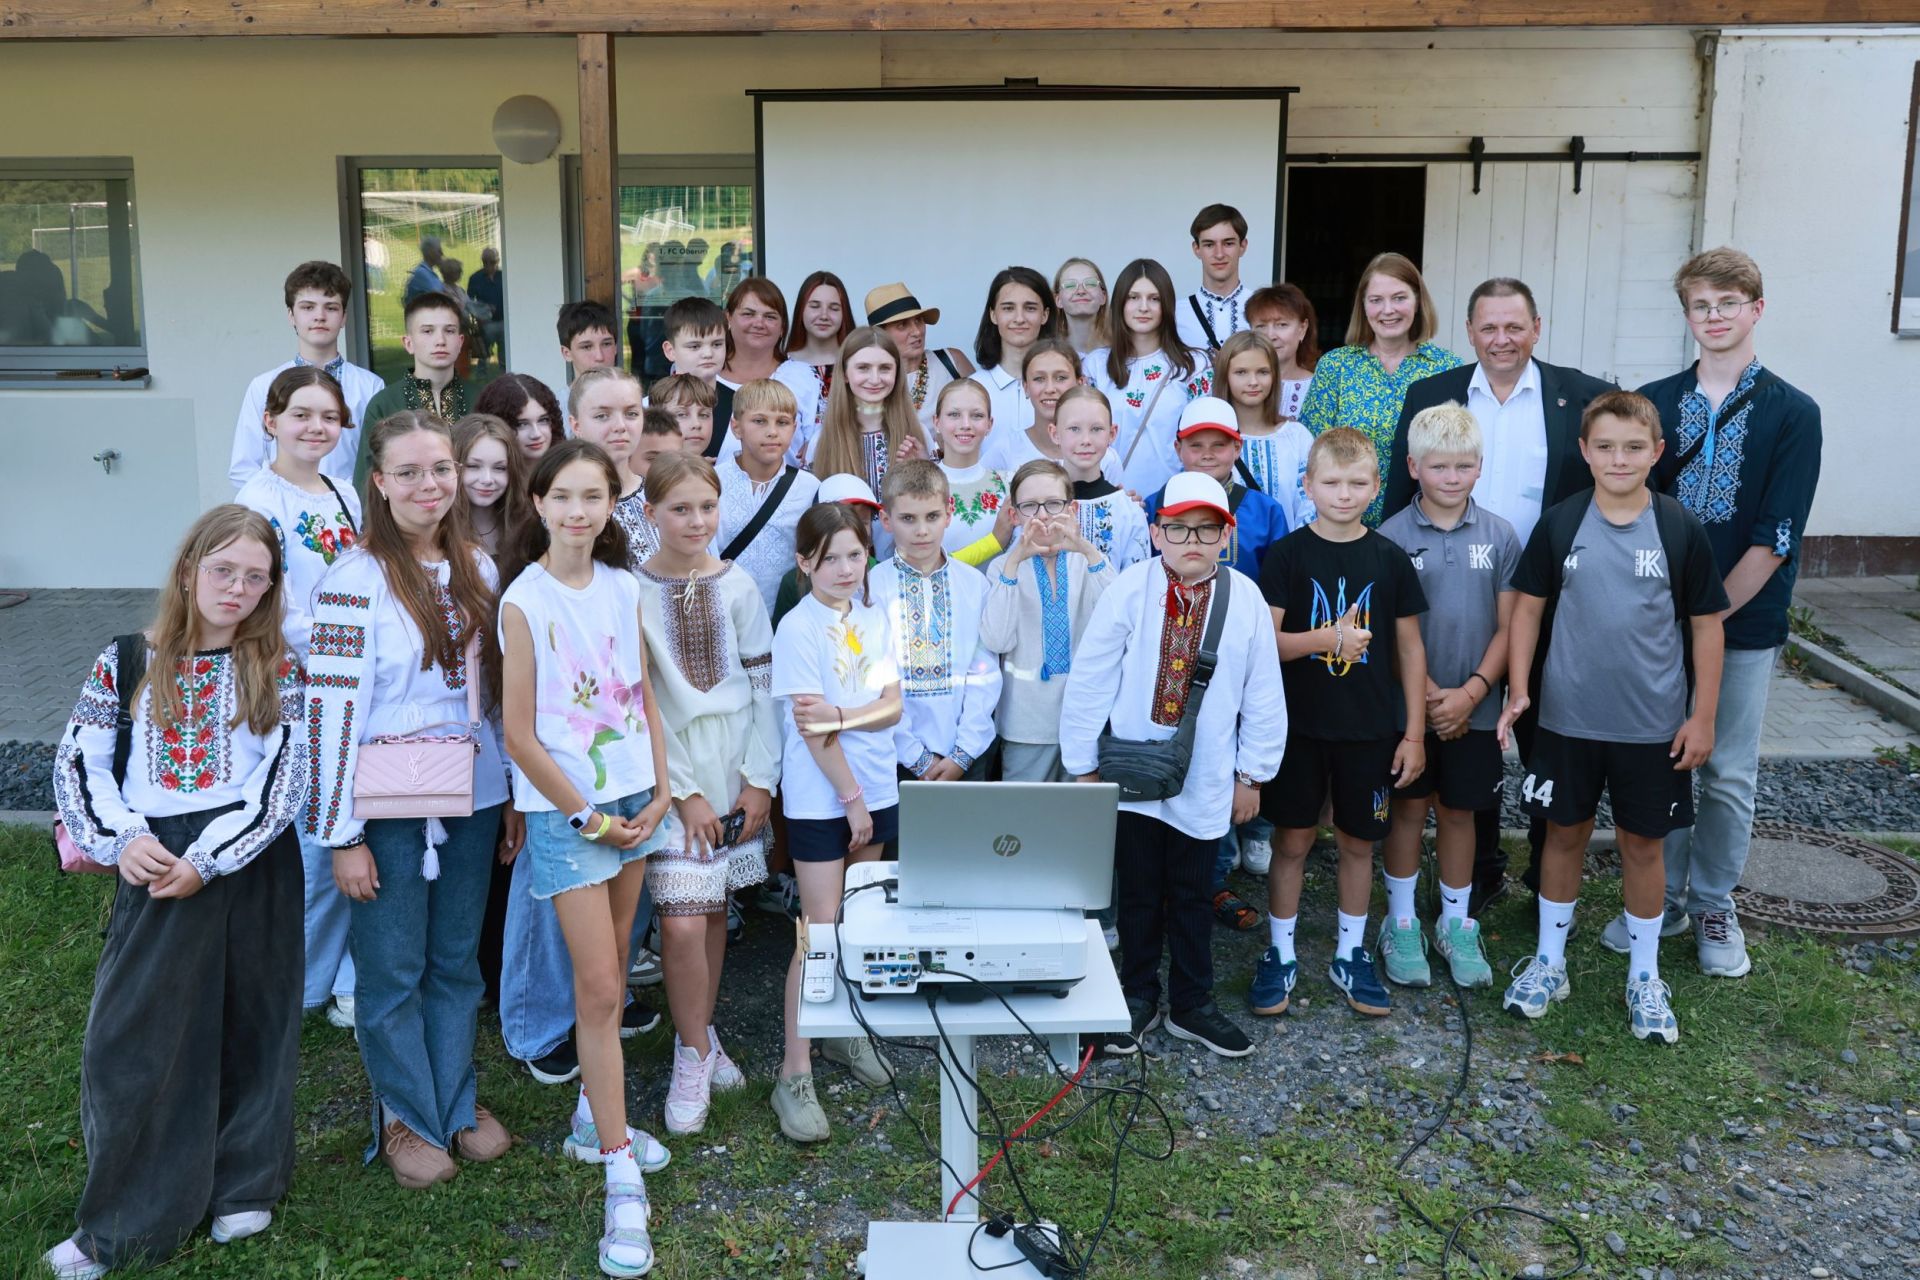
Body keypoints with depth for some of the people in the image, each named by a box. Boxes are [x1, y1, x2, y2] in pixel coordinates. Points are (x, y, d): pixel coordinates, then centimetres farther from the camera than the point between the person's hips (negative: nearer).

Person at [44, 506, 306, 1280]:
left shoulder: (278, 669, 2)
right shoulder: (127, 662, 5)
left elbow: (286, 780, -6)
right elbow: (78, 762, 4)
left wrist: (207, 861, -15)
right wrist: (121, 839, -13)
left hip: (251, 863, 0)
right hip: (153, 869, 1)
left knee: (248, 1024, 10)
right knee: (131, 1037, 1)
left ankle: (244, 1186, 27)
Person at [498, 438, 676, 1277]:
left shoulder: (623, 589, 4)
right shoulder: (524, 602, -11)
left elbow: (645, 699, 10)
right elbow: (519, 734, -11)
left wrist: (660, 793, 0)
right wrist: (588, 817, -9)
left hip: (636, 799, 5)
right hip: (567, 811, -5)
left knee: (612, 974, 14)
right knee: (596, 988, -4)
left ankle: (595, 1120, 31)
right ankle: (621, 1181, 3)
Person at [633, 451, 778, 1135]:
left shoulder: (737, 586, 3)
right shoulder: (632, 592, -5)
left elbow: (763, 686, 4)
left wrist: (760, 780, -2)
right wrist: (685, 792, -10)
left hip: (736, 770, 3)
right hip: (671, 770, -3)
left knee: (715, 906, 10)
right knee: (682, 921, -10)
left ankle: (702, 1034, 28)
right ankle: (694, 1054, 10)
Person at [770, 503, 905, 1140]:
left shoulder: (874, 616, 5)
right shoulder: (798, 628, -13)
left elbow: (893, 706, -1)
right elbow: (812, 730, -16)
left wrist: (840, 716, -20)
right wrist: (852, 797, -13)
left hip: (876, 790, 6)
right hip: (820, 798, -6)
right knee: (820, 931, -5)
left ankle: (846, 1032, 32)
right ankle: (794, 1077, 1)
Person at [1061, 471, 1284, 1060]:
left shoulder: (1244, 598, -6)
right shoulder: (1129, 590, -11)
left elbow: (1263, 693, 2)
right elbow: (1089, 680, -6)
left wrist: (1252, 774, 6)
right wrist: (1084, 765, -2)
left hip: (1204, 782, 1)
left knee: (1192, 896, 15)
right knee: (1139, 893, 13)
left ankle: (1192, 1006, 30)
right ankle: (1138, 998, 31)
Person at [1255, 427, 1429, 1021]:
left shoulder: (1390, 559, 0)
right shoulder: (1288, 554, -5)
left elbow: (1410, 648, 5)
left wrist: (1414, 733, 3)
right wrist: (1328, 639, -25)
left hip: (1369, 728, 2)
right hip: (1300, 725, -2)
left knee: (1358, 841, 11)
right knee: (1292, 840, 6)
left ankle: (1350, 955, 28)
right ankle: (1280, 954, 21)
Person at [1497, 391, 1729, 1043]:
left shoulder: (1681, 530, -6)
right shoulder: (1559, 524, -4)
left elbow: (1706, 624, -1)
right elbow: (1529, 605, 3)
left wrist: (1704, 716, -3)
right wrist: (1518, 688, -5)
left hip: (1653, 725, -1)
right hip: (1568, 717, 1)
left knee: (1642, 842, 10)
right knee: (1565, 833, 12)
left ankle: (1644, 977, 26)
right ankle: (1549, 962, 27)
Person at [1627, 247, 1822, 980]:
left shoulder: (1793, 414, -4)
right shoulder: (1652, 404, 3)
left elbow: (1775, 538, -10)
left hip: (1745, 622, -2)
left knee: (1728, 775, 7)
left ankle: (1713, 906, 23)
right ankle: (1662, 898, 25)